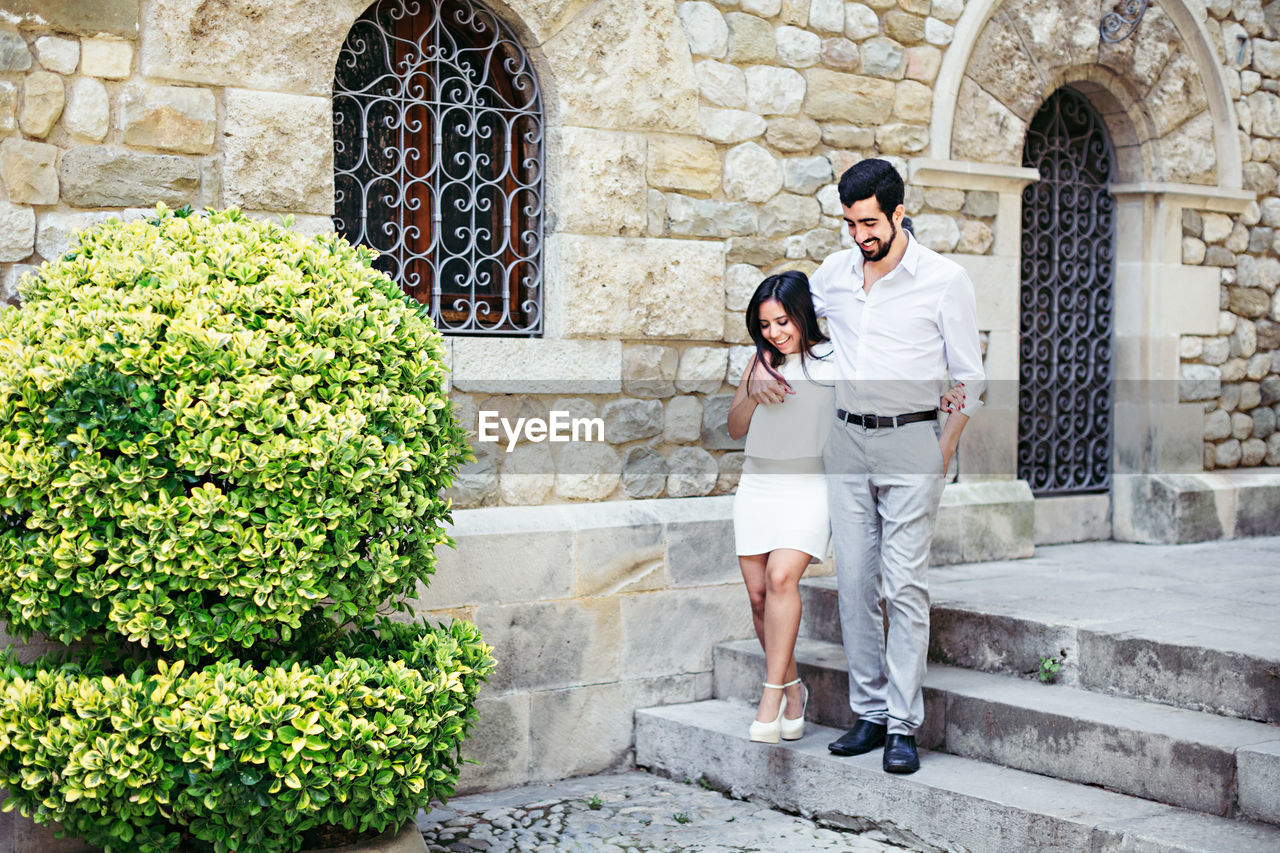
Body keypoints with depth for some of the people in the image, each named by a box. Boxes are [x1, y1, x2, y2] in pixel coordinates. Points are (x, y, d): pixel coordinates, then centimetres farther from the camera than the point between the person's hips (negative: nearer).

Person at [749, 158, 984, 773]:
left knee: (904, 584, -8)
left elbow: (970, 377, 2)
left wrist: (945, 447, -5)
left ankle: (904, 726, -3)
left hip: (911, 441, -4)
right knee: (854, 581, 4)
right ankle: (868, 712, 13)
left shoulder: (944, 280, -4)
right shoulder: (834, 273, 8)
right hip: (846, 439, 4)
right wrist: (757, 370, 10)